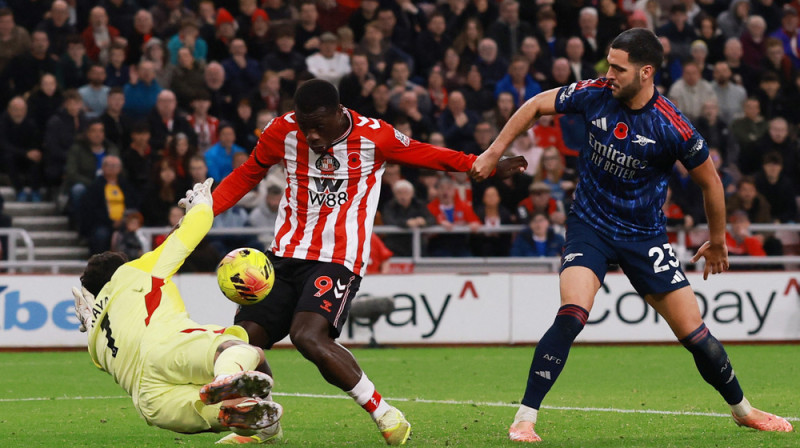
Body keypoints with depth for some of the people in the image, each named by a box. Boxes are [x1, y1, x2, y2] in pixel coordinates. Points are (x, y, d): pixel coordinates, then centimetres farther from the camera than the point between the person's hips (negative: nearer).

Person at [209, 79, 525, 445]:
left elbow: (428, 156, 7)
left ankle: (384, 414, -15)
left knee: (308, 336, -28)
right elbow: (246, 176, 14)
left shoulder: (374, 136, -8)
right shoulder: (282, 132, 0)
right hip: (285, 256, 5)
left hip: (338, 260, -5)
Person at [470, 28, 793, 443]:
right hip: (589, 225, 0)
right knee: (571, 316, -24)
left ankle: (742, 410, 25)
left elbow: (709, 181, -3)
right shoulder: (594, 95, -12)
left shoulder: (672, 128, -19)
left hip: (644, 235, 0)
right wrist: (493, 154, 3)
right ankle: (524, 420, -20)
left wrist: (717, 241, 8)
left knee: (694, 334, 0)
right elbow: (537, 105, 4)